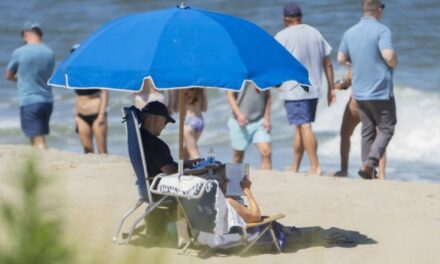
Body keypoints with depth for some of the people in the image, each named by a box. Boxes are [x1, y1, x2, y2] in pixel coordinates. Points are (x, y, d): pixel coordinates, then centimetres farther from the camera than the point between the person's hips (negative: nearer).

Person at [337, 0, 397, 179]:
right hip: (381, 92, -6)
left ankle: (368, 169, 12)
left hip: (360, 92, 6)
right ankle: (371, 162, -14)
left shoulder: (350, 32, 6)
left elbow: (341, 59, 12)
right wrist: (394, 64, -5)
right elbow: (389, 56, -26)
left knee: (367, 131, 14)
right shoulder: (381, 30, -14)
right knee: (386, 129, 4)